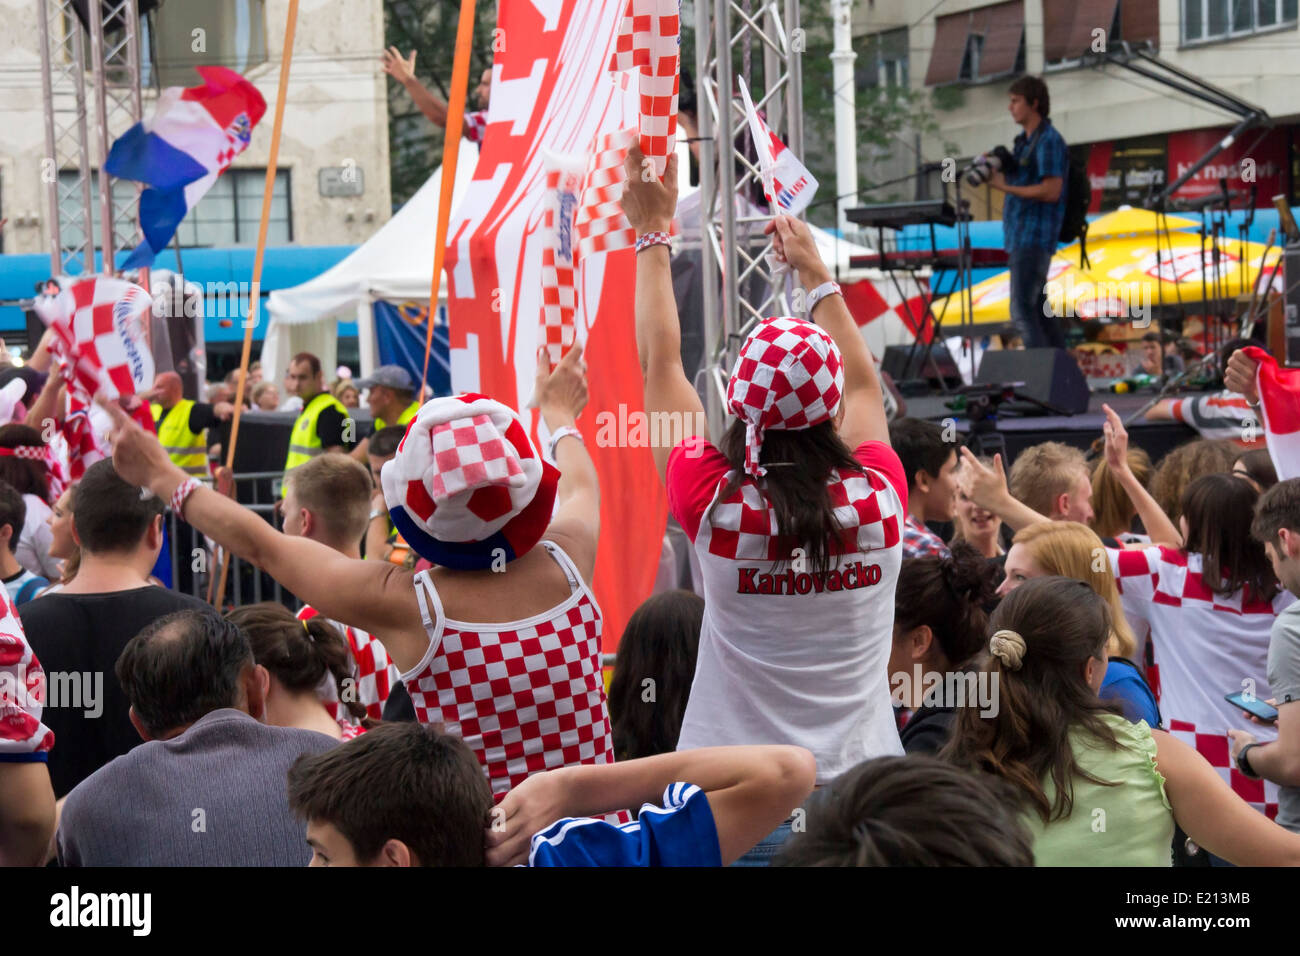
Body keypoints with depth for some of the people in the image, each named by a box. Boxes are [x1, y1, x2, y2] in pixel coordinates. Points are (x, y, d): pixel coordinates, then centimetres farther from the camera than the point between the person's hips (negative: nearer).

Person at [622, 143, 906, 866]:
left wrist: (653, 233, 13)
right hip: (864, 784, 2)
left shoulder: (718, 507, -12)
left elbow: (660, 365, 2)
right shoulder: (879, 501, -6)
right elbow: (863, 384, 16)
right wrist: (816, 270, 27)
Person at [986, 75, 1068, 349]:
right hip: (1020, 236, 10)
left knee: (1023, 310, -15)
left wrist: (1005, 186, -19)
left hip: (1034, 237, -10)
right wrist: (996, 169, 9)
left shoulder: (1049, 141, -11)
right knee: (1038, 308, 11)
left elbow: (1051, 191, -19)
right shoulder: (1025, 141, 18)